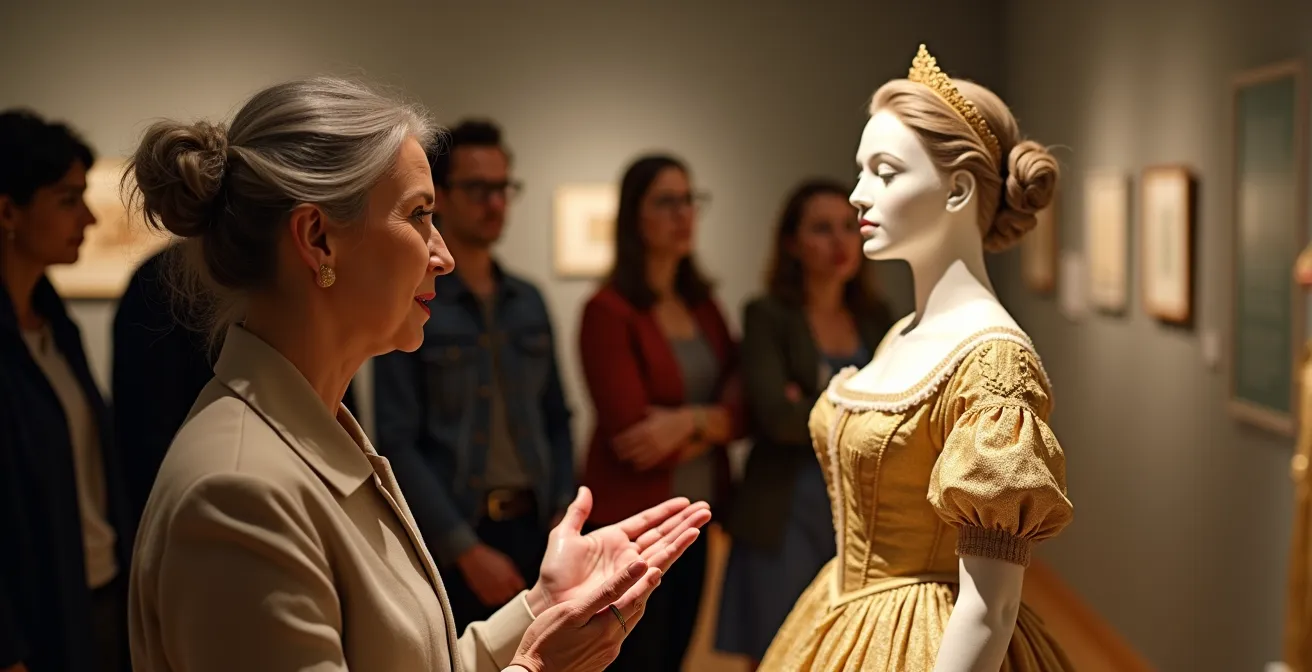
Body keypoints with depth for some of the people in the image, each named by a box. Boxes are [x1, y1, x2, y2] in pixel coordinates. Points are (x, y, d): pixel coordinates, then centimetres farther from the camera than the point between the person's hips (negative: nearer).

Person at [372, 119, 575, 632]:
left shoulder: (530, 302, 11)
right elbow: (397, 445, -11)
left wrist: (563, 512, 0)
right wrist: (466, 549, -14)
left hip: (532, 530, 5)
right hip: (447, 542, -5)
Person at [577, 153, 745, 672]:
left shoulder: (702, 304, 8)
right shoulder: (608, 310, -13)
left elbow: (739, 411, 1)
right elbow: (633, 438, -19)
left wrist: (690, 423, -17)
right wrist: (711, 418, -11)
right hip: (632, 525, -7)